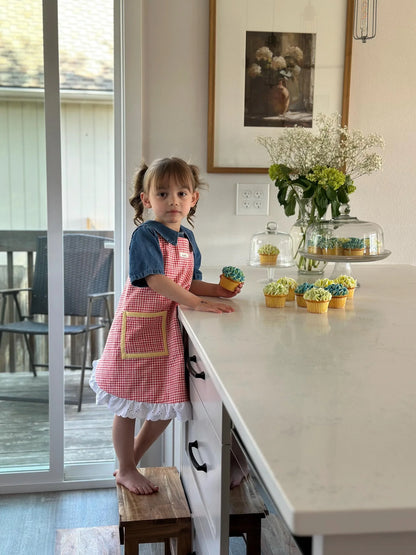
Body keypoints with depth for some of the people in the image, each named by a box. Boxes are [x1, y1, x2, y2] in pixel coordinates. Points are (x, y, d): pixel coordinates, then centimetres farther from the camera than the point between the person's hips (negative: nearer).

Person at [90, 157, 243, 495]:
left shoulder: (187, 238, 8)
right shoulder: (145, 235, -16)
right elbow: (156, 280, -26)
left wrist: (216, 289, -4)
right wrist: (198, 303, -28)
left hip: (168, 329, 8)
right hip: (138, 327, -7)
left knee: (166, 406, 14)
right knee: (129, 406, 6)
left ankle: (129, 464, 34)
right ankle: (127, 471, 27)